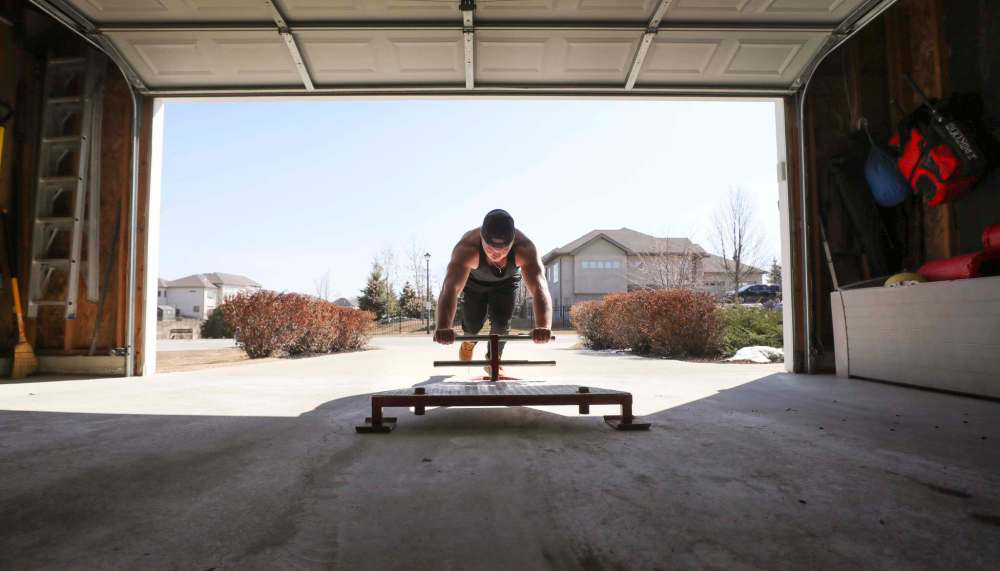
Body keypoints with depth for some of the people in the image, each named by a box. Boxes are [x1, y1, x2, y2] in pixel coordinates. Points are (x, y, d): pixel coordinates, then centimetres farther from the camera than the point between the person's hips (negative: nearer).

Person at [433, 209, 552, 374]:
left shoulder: (526, 249, -43)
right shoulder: (467, 248, -46)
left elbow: (539, 288, -54)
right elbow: (451, 286, -58)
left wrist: (543, 327, -72)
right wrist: (443, 327, -75)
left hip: (507, 281, 1)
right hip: (475, 280, 0)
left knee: (501, 322, -7)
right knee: (473, 324, -2)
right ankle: (469, 340, 36)